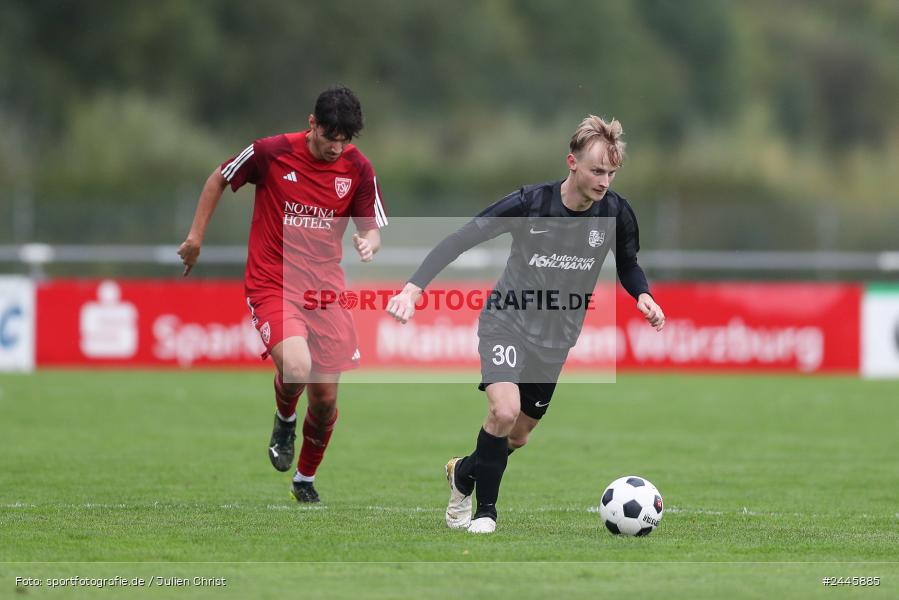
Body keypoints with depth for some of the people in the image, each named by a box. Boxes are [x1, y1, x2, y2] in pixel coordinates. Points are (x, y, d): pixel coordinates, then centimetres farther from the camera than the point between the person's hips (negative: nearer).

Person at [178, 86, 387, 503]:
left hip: (325, 289, 4)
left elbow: (373, 229, 6)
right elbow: (219, 179, 7)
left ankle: (305, 480, 32)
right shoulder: (272, 153, -11)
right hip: (272, 284, -4)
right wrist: (196, 235, 6)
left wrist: (369, 243, -18)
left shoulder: (358, 168, -2)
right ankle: (285, 422, 7)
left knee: (325, 399, 5)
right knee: (296, 367, -30)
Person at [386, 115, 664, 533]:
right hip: (507, 321, -4)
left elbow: (627, 264, 11)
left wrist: (643, 295, -10)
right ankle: (485, 510, -6)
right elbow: (459, 241, -17)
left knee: (518, 435, 11)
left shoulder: (616, 213, -9)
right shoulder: (529, 203, -20)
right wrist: (413, 288, -27)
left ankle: (464, 472, 43)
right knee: (504, 410, -26)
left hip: (556, 338, 4)